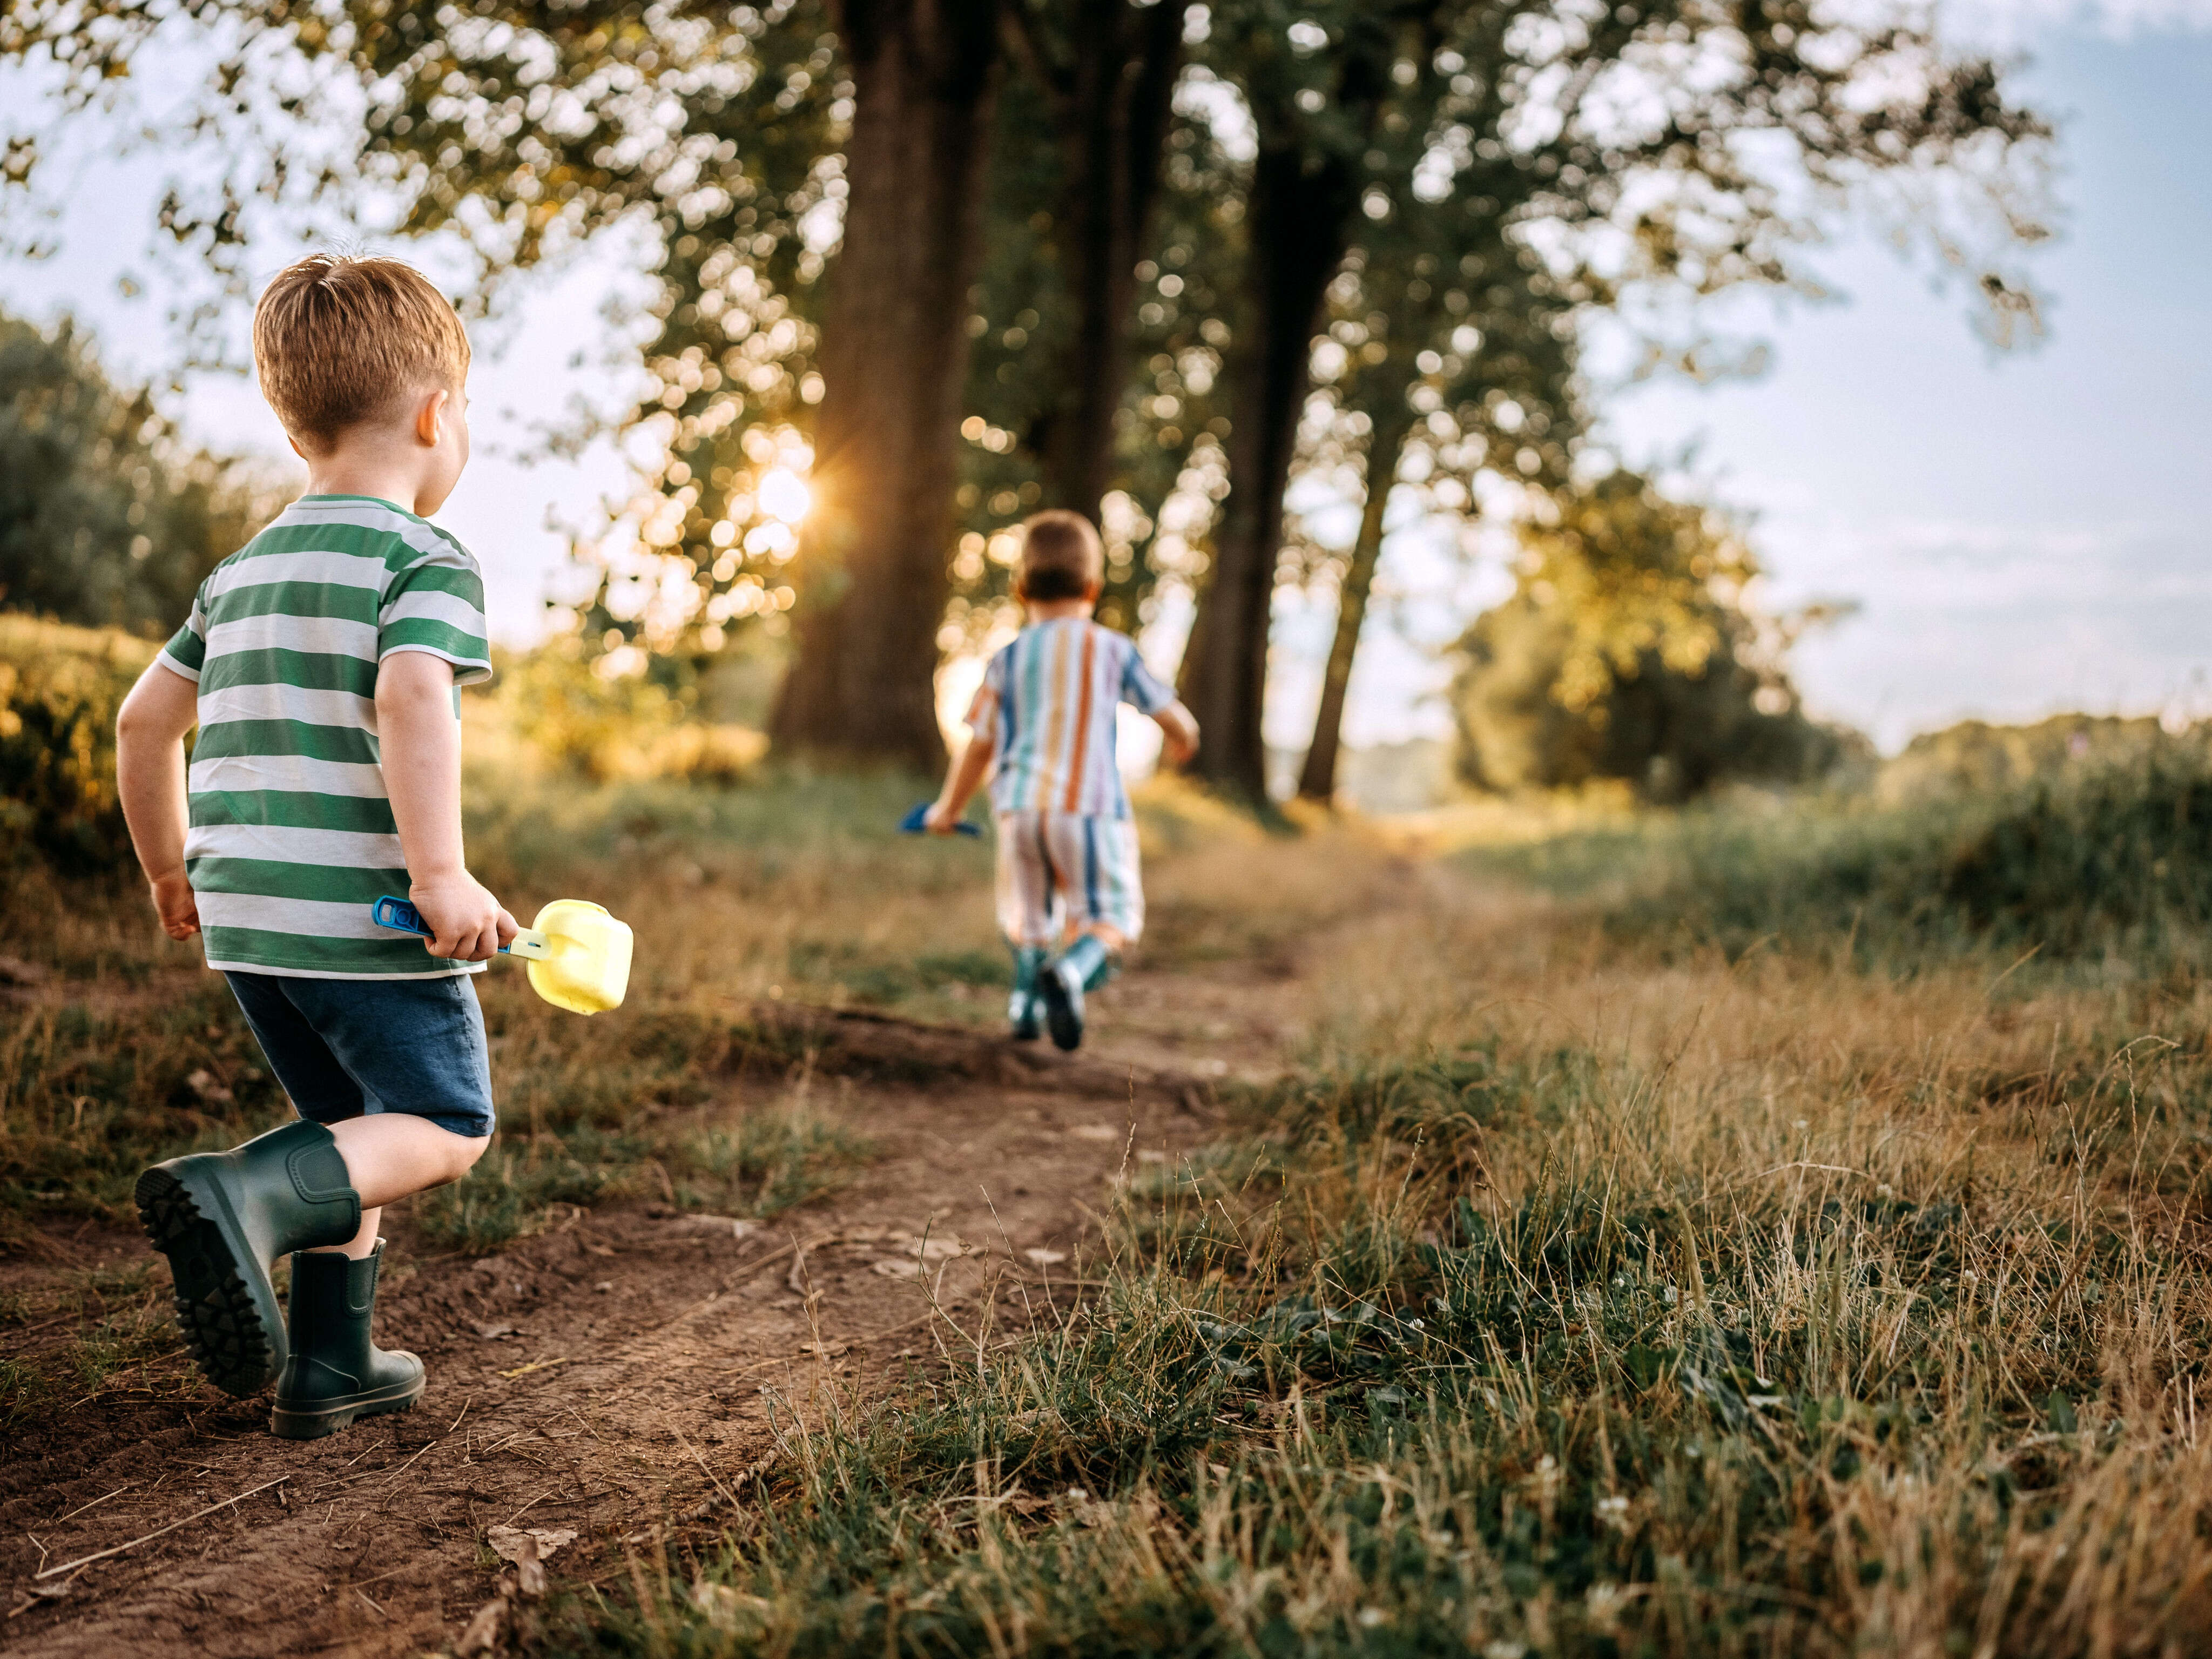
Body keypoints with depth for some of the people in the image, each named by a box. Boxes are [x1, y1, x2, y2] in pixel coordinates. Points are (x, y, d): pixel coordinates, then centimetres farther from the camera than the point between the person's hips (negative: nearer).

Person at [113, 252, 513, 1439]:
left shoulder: (242, 571, 15)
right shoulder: (426, 561, -8)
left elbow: (143, 722, 18)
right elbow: (412, 701, -26)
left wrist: (171, 871, 29)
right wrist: (441, 871, -27)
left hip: (244, 912, 8)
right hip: (362, 915, -7)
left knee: (352, 1123, 20)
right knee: (446, 1125, 5)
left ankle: (327, 1367, 22)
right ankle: (243, 1195, -18)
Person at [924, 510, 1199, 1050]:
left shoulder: (1009, 658, 6)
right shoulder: (1113, 650, 3)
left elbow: (980, 746, 8)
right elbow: (1176, 721, 8)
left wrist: (948, 809, 23)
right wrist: (1182, 743, 32)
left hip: (1020, 807, 3)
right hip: (1091, 805, -2)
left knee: (1026, 915, 23)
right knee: (1110, 919, 0)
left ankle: (1027, 987, 3)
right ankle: (1071, 970, -28)